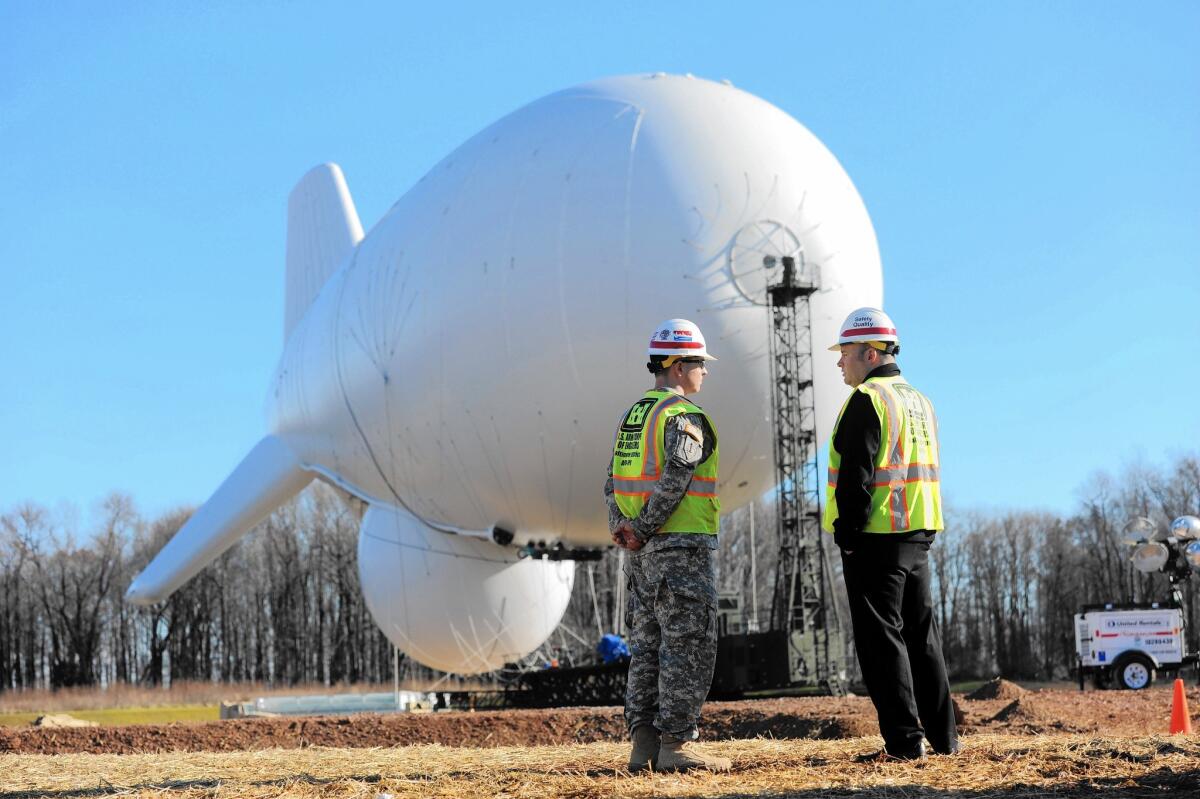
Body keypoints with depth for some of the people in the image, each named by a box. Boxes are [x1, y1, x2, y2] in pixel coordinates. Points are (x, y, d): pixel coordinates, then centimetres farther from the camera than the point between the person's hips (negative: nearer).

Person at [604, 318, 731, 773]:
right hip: (683, 546, -9)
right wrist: (644, 530, -13)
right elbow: (673, 480, -21)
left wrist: (623, 530, 3)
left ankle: (644, 744, 11)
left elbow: (614, 483, 12)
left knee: (648, 645, 11)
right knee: (687, 646, -5)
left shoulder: (632, 415, 15)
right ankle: (676, 744, -5)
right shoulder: (686, 417, -12)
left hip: (643, 554, 9)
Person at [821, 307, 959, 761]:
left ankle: (904, 741, -6)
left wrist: (847, 534, -14)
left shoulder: (867, 400, -12)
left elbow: (856, 475, -18)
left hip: (875, 537, -9)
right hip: (919, 535, 9)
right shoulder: (920, 402, 16)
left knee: (881, 638, -4)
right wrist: (920, 531, 18)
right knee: (922, 635, 14)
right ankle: (943, 736, 18)